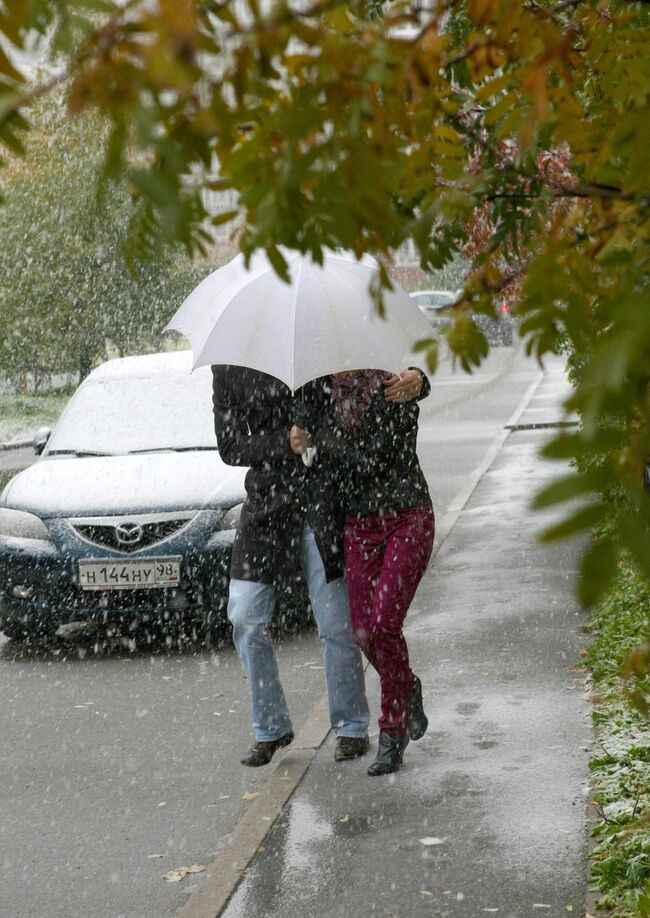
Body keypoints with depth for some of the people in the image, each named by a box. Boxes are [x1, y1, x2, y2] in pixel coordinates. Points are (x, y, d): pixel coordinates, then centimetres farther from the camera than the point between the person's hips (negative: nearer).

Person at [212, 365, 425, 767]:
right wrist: (285, 443, -17)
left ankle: (351, 727, 17)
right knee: (246, 619, 1)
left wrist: (414, 379, -20)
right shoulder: (229, 368, 2)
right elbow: (230, 446, -1)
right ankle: (271, 727, 17)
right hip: (268, 499, 2)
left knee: (336, 624, 0)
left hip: (324, 497, -2)